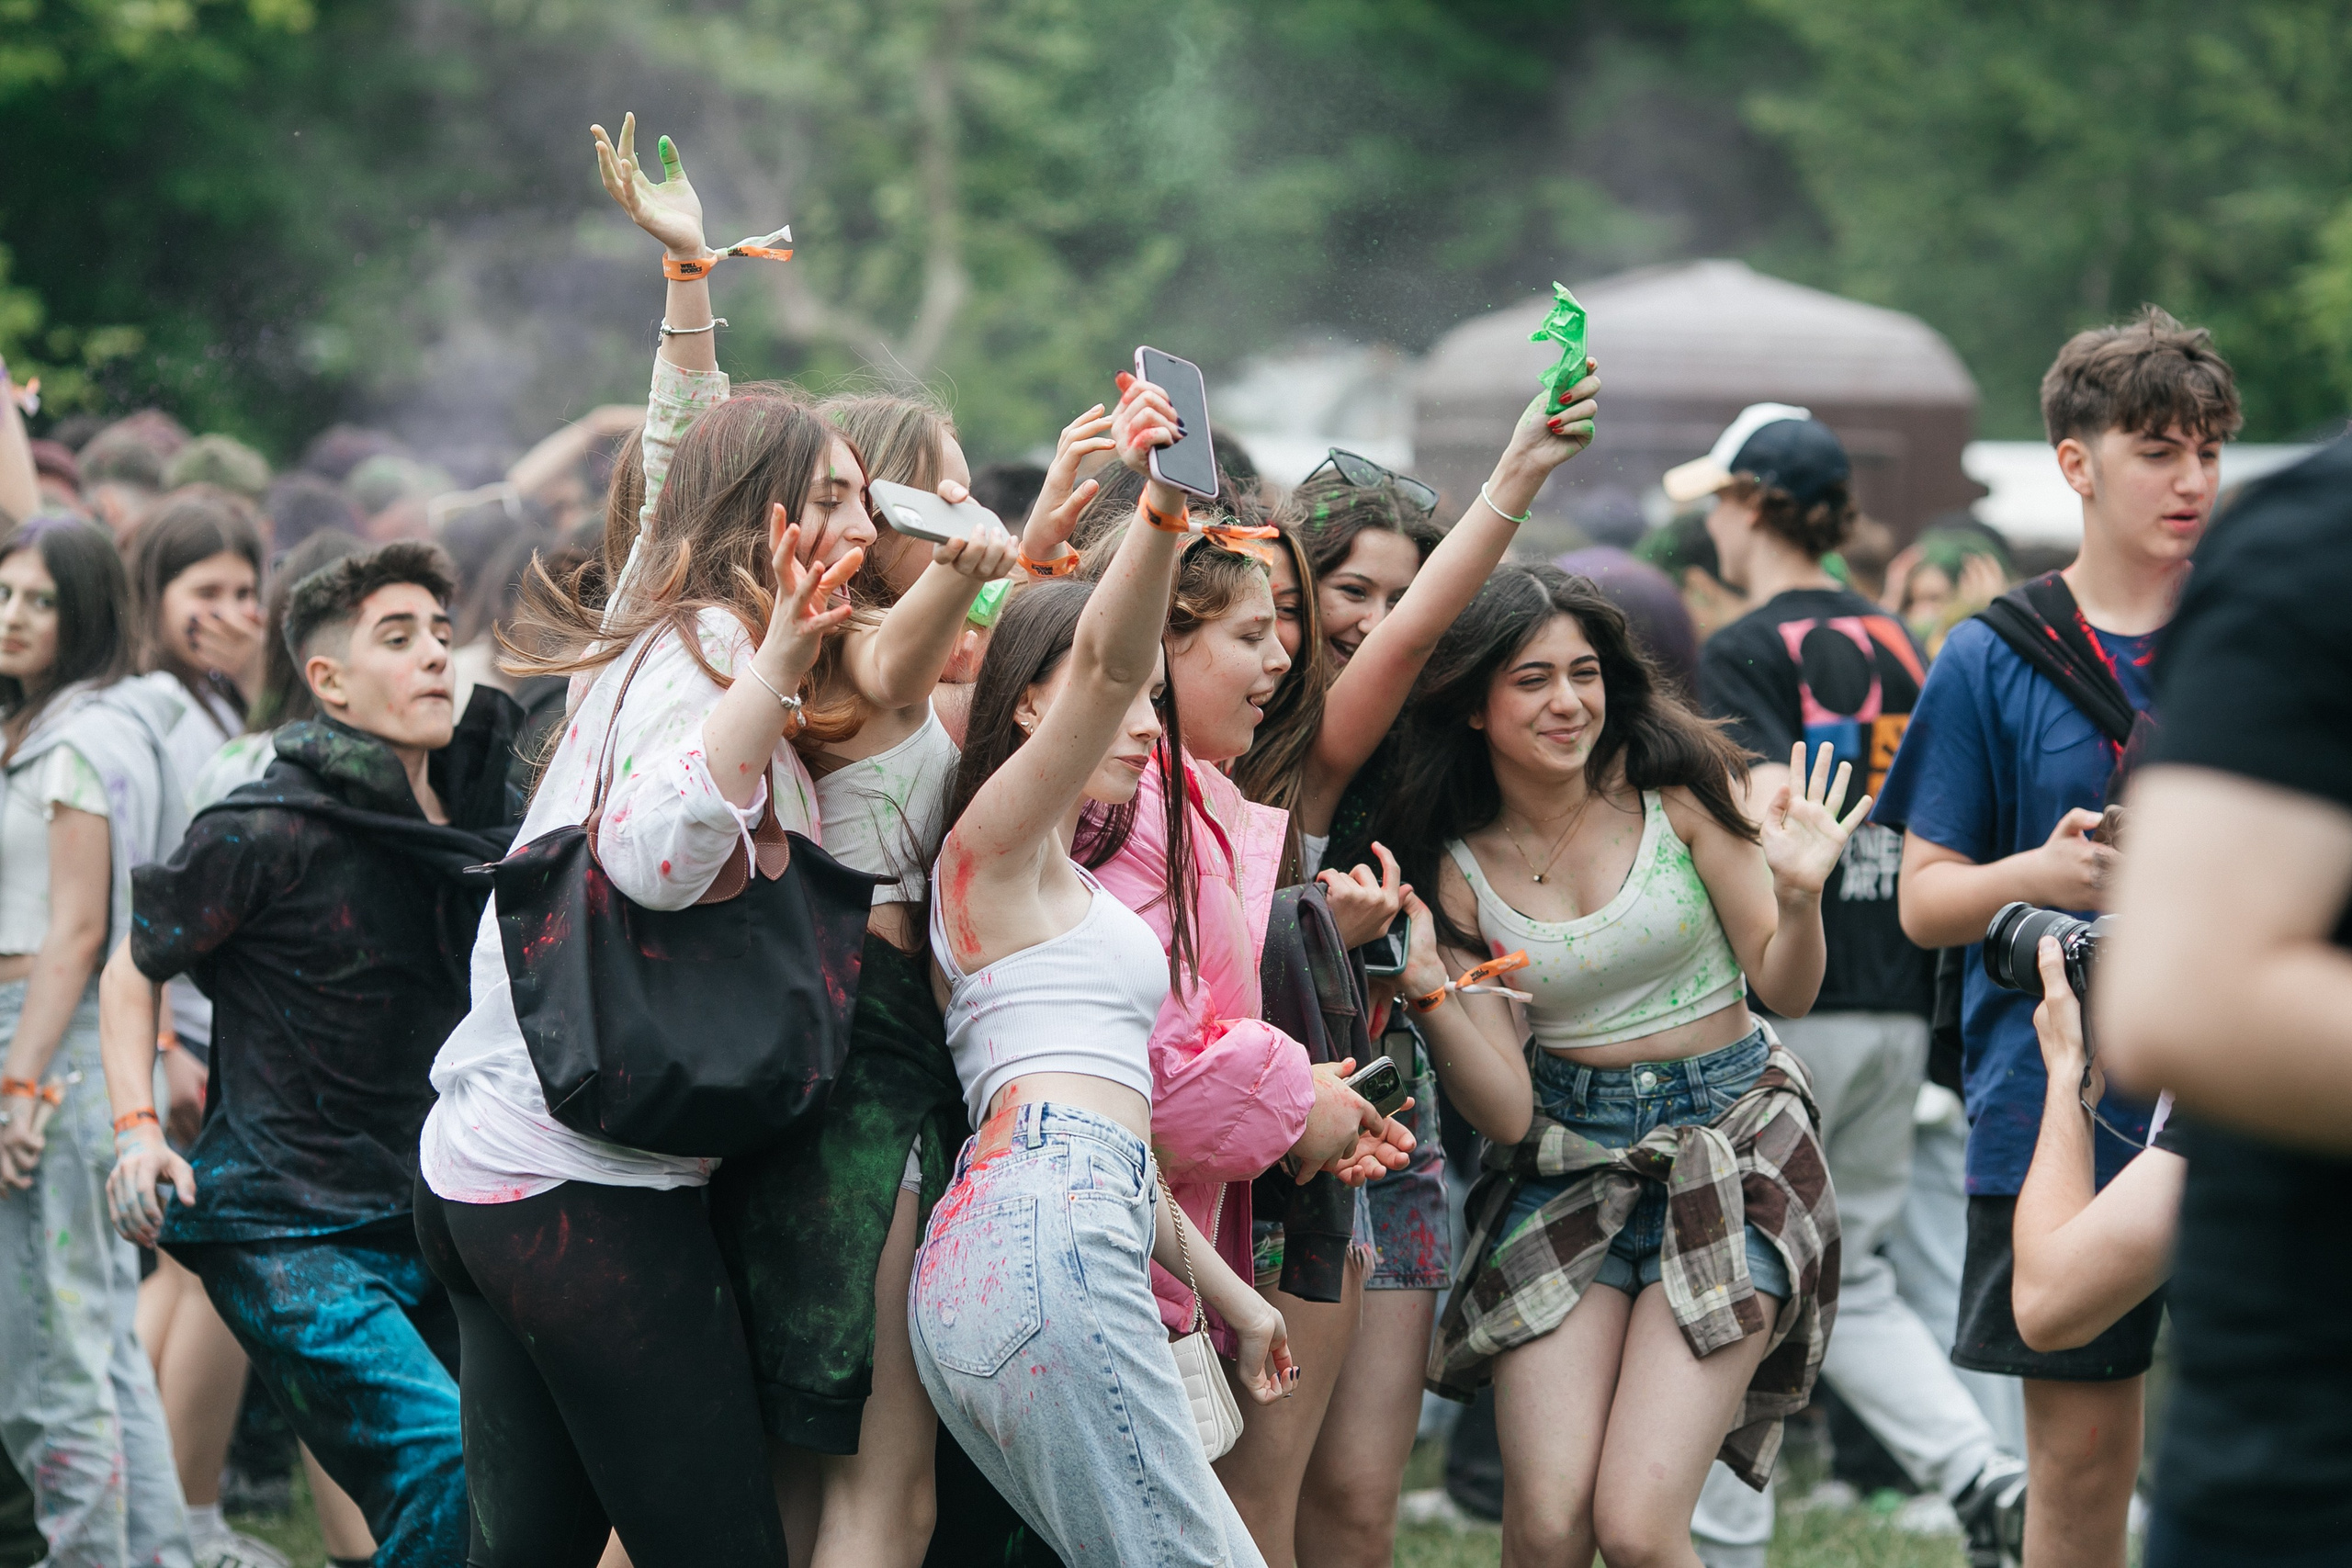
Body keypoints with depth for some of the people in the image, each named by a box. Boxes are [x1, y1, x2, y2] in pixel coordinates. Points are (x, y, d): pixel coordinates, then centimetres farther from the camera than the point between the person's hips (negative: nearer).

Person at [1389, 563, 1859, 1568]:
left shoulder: (1679, 787, -6)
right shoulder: (1458, 867, 0)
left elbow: (1785, 992, 0)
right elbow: (1506, 1110, -3)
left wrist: (1799, 896, -20)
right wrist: (1428, 989, -18)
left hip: (1730, 1140, -2)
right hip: (1568, 1161, 2)